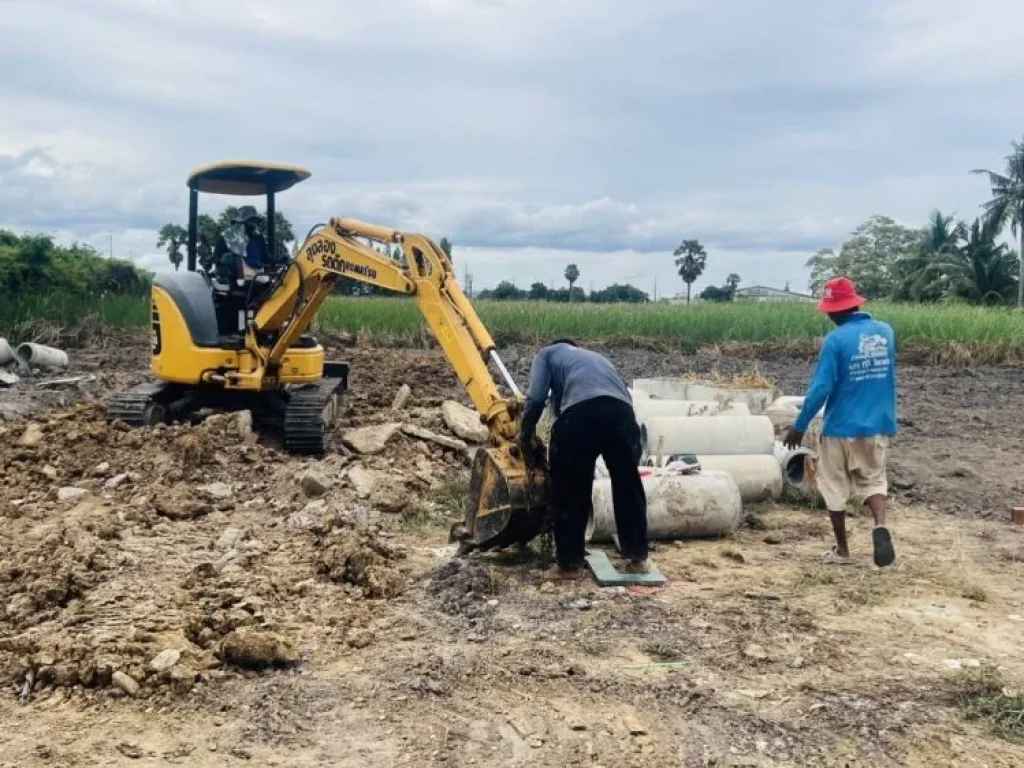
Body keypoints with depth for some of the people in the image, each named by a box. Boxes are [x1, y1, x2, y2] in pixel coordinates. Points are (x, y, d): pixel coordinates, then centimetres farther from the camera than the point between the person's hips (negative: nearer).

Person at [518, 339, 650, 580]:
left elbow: (536, 398, 13)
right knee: (628, 487, 17)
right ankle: (638, 558, 23)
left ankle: (569, 563, 14)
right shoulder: (597, 357, 43)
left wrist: (524, 435, 27)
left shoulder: (547, 354, 30)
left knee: (570, 491, 9)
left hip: (581, 410, -4)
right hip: (621, 410, 4)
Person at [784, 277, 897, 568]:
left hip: (841, 427, -4)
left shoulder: (836, 340, -16)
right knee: (873, 479, 16)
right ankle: (880, 526, -11)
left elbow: (820, 388, -17)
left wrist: (799, 427, -10)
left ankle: (842, 550, 18)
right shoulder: (886, 332, 2)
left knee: (835, 488, 11)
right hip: (878, 425, 4)